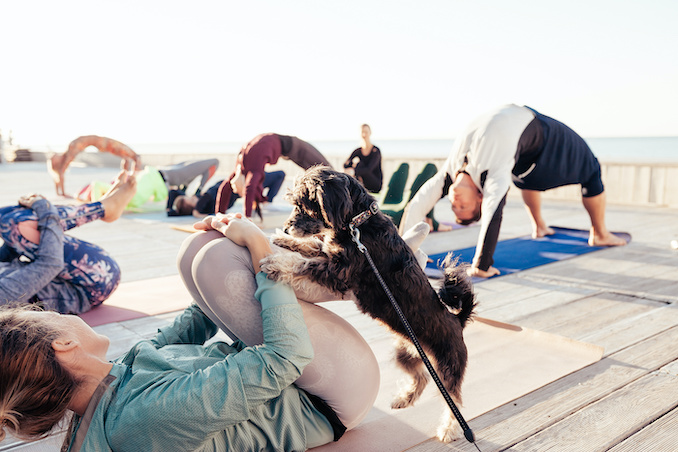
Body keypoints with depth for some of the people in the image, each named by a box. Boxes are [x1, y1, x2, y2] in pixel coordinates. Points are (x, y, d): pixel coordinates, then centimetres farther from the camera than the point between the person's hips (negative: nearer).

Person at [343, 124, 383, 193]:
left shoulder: (376, 151, -12)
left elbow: (369, 169, -26)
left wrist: (354, 171, -40)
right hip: (364, 186, 5)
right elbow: (345, 165, -1)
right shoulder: (357, 151, 5)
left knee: (359, 164, -27)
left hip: (376, 185, -5)